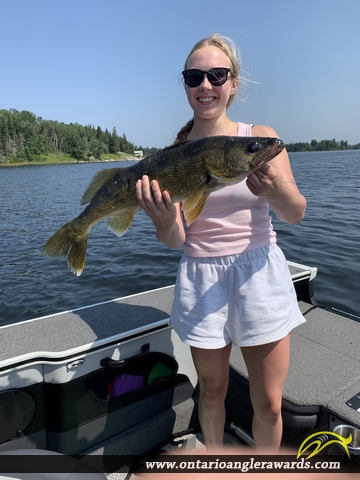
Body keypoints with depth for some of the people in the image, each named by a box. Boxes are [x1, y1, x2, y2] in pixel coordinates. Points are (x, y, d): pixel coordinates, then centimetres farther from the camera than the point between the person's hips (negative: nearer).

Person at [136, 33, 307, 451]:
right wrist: (164, 223, -28)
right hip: (201, 278, 1)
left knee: (268, 403, 9)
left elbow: (296, 214, -11)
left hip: (259, 272, 0)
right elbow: (174, 240, -5)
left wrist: (276, 191, -33)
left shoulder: (261, 138, -2)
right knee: (212, 391, 16)